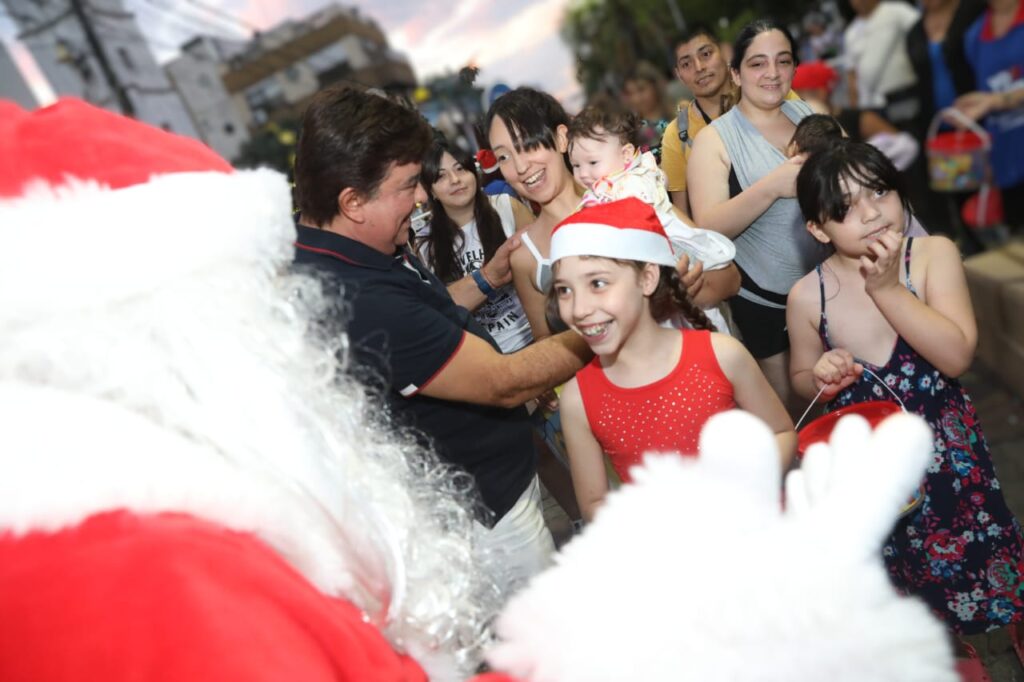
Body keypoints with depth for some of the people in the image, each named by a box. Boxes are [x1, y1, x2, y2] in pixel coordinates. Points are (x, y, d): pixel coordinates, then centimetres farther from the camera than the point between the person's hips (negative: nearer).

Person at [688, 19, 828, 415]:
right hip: (764, 299, -4)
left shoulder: (811, 114, 4)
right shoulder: (715, 139, -8)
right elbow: (708, 228, -18)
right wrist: (771, 186, -29)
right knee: (787, 410, 11)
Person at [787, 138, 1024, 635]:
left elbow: (957, 356, -22)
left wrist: (888, 289, -27)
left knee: (970, 557, 13)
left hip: (942, 448, 0)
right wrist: (821, 378, -18)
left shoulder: (933, 255, -13)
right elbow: (802, 380, 5)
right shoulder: (808, 296, -11)